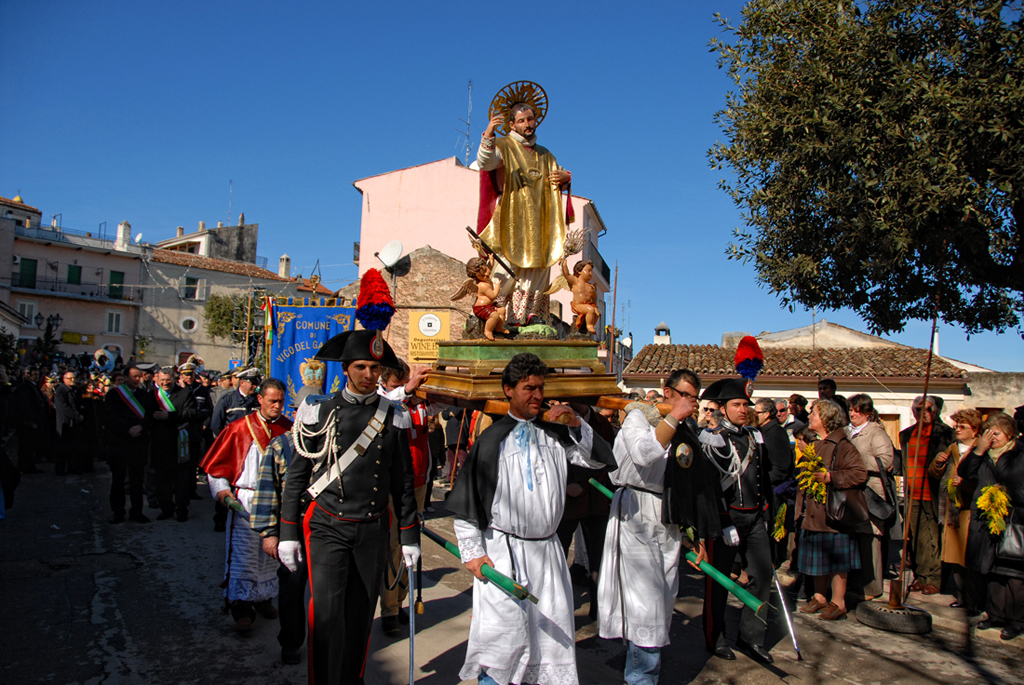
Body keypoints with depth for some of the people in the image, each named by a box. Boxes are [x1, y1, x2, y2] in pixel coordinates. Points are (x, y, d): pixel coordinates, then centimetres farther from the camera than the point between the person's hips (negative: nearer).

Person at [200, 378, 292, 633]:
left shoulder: (289, 430, 2)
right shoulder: (240, 428, -2)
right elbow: (217, 463, 3)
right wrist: (221, 489, -9)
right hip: (245, 501, -2)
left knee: (271, 554, 12)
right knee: (243, 555, -4)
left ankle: (264, 598, 28)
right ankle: (242, 609, 2)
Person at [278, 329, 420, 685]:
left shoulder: (393, 418, 2)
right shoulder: (319, 412, -2)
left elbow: (404, 482, 6)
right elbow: (296, 475, 2)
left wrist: (410, 536, 5)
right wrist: (287, 533, 0)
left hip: (373, 530, 2)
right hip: (327, 528, -2)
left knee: (361, 613, 12)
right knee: (327, 612, -9)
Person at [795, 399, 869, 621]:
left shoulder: (842, 445, -13)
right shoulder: (814, 444, 14)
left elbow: (860, 473, -21)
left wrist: (830, 477, -24)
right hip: (813, 510, 8)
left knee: (835, 559, 0)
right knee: (817, 556, 14)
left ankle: (838, 602, 11)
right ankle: (820, 597, 25)